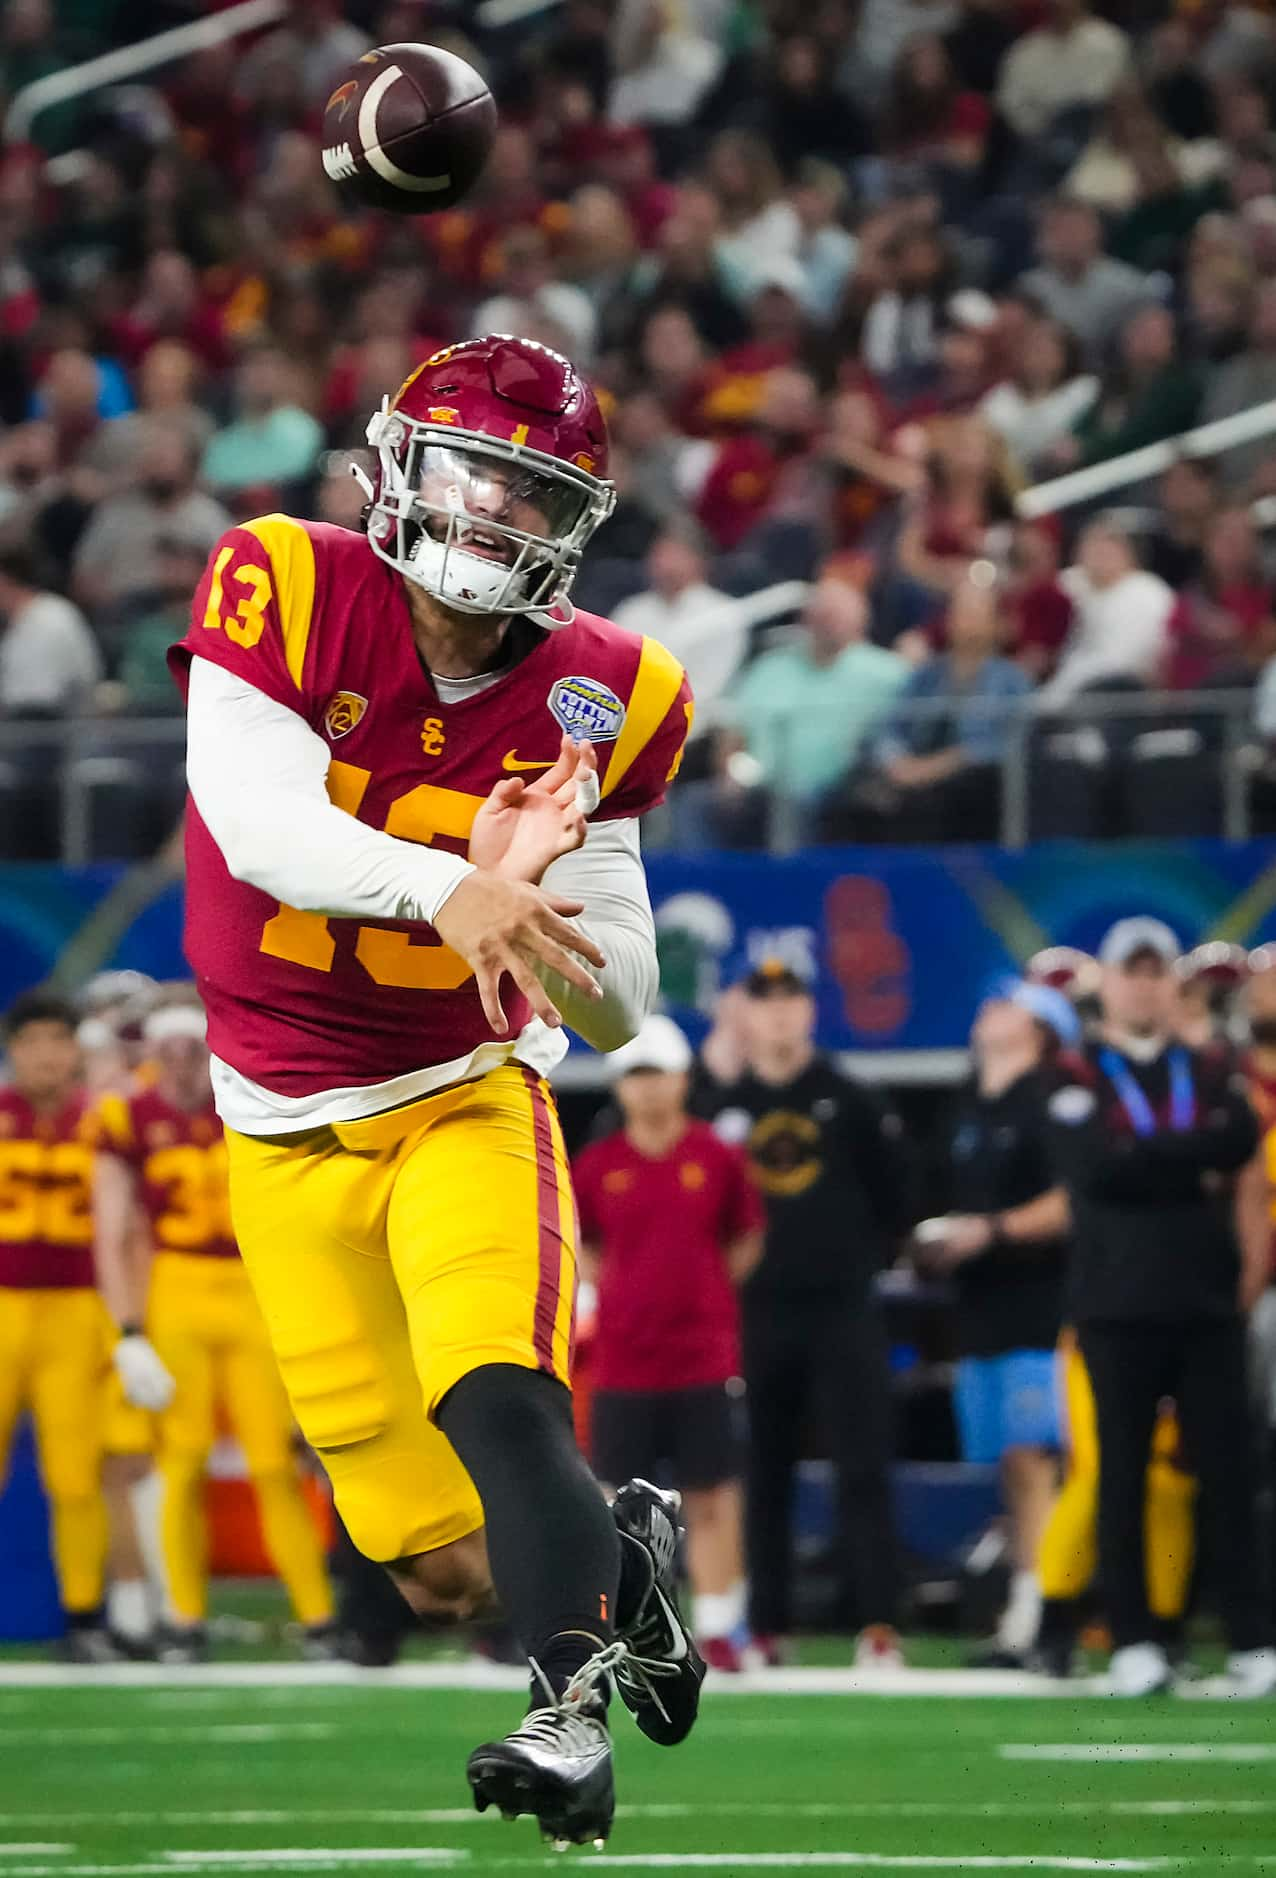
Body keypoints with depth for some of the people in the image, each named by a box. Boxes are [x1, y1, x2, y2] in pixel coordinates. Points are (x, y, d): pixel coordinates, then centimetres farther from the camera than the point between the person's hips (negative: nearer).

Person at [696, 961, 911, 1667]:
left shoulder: (848, 1101, 5)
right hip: (754, 1313, 1)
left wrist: (861, 1258, 6)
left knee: (864, 1469, -7)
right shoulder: (719, 1106, 7)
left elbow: (893, 1192, 10)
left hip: (842, 1311, -1)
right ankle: (766, 1627, 8)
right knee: (761, 1476, 3)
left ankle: (878, 1623, -10)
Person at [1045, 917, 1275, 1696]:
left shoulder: (1212, 1072, 13)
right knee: (1123, 1476, 1)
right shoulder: (1078, 1079, 4)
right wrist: (1194, 1154, -10)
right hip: (1119, 1306, -2)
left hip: (1208, 1300, 2)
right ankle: (1135, 1642, 5)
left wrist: (1151, 1162, -10)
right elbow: (1098, 1168, -13)